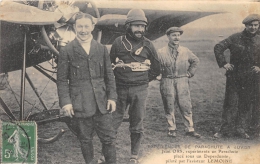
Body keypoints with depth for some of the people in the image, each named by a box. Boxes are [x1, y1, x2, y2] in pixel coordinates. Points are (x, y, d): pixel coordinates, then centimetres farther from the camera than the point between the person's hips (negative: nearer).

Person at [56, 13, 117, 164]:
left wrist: (112, 97, 3)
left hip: (102, 103, 2)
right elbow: (62, 79, -1)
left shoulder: (102, 49, 7)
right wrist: (65, 102, -8)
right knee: (85, 139, 10)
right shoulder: (67, 51, -1)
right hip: (80, 104, -2)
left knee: (109, 138, 6)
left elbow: (109, 75, 10)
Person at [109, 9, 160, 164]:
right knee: (112, 123, 2)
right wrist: (121, 78, 8)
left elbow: (156, 69, 10)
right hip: (120, 89, 0)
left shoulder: (148, 45, 2)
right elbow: (111, 64, 10)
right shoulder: (118, 42, 0)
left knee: (137, 126, 8)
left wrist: (143, 80, 7)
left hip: (140, 91, 0)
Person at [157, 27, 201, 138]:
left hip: (182, 81, 2)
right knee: (169, 107, 5)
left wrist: (190, 73, 14)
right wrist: (159, 74, -1)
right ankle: (172, 129, 18)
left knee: (186, 106, 0)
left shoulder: (185, 51, 7)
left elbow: (195, 61, 22)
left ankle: (190, 129, 10)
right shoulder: (161, 52, -2)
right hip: (167, 82, -1)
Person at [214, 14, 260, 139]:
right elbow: (218, 48, -3)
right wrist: (223, 63, -9)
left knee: (246, 104, 10)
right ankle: (224, 128, 9)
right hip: (234, 77, -3)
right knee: (230, 103, -1)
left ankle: (240, 128, 23)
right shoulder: (235, 38, -5)